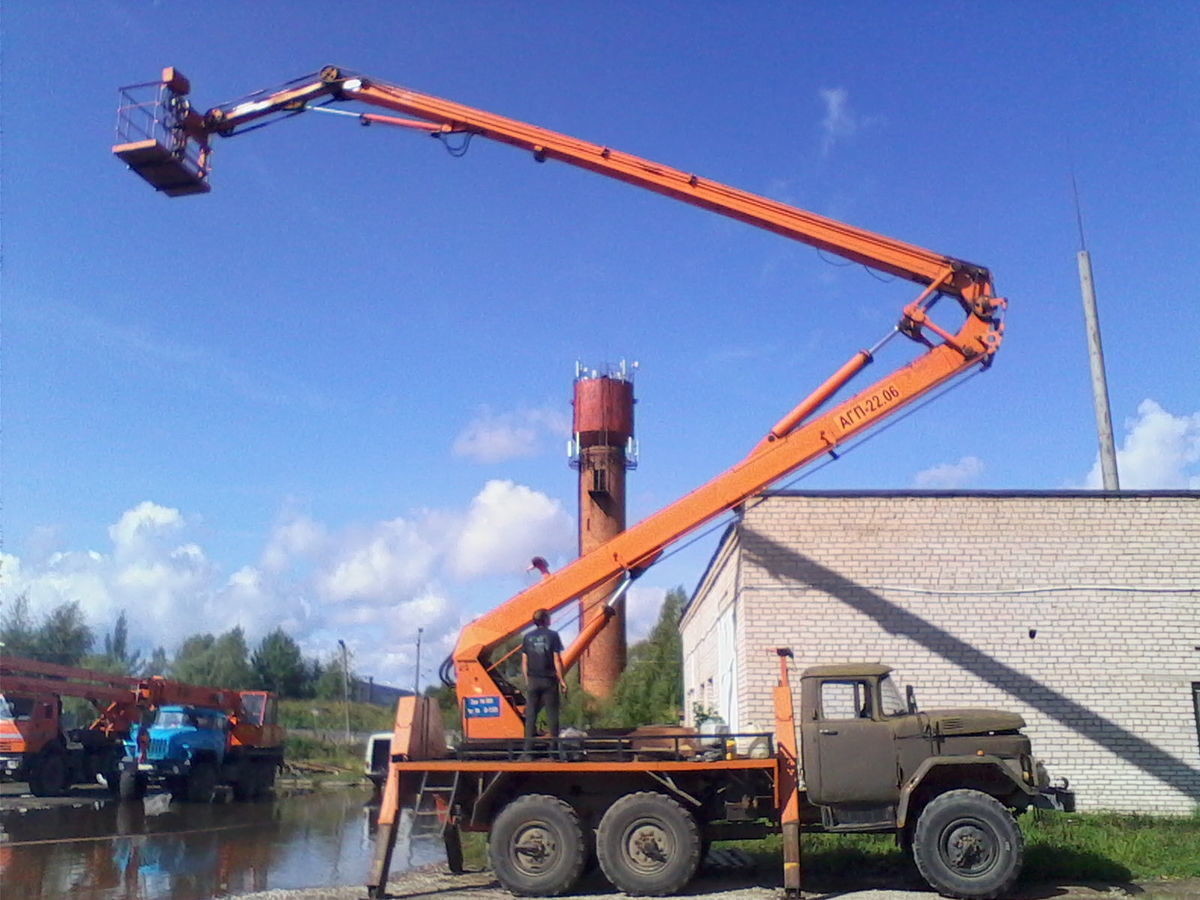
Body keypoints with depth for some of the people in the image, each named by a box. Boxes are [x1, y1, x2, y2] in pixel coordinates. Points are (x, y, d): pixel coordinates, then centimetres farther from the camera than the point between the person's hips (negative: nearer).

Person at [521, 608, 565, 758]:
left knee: (530, 715, 4)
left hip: (533, 680, 3)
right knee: (552, 714, 5)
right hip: (549, 680, -3)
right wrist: (562, 680, -1)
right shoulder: (552, 635, -4)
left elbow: (524, 662, 6)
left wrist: (527, 680, 14)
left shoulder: (528, 637, 5)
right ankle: (553, 748, 8)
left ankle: (528, 750, 1)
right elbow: (557, 660, -7)